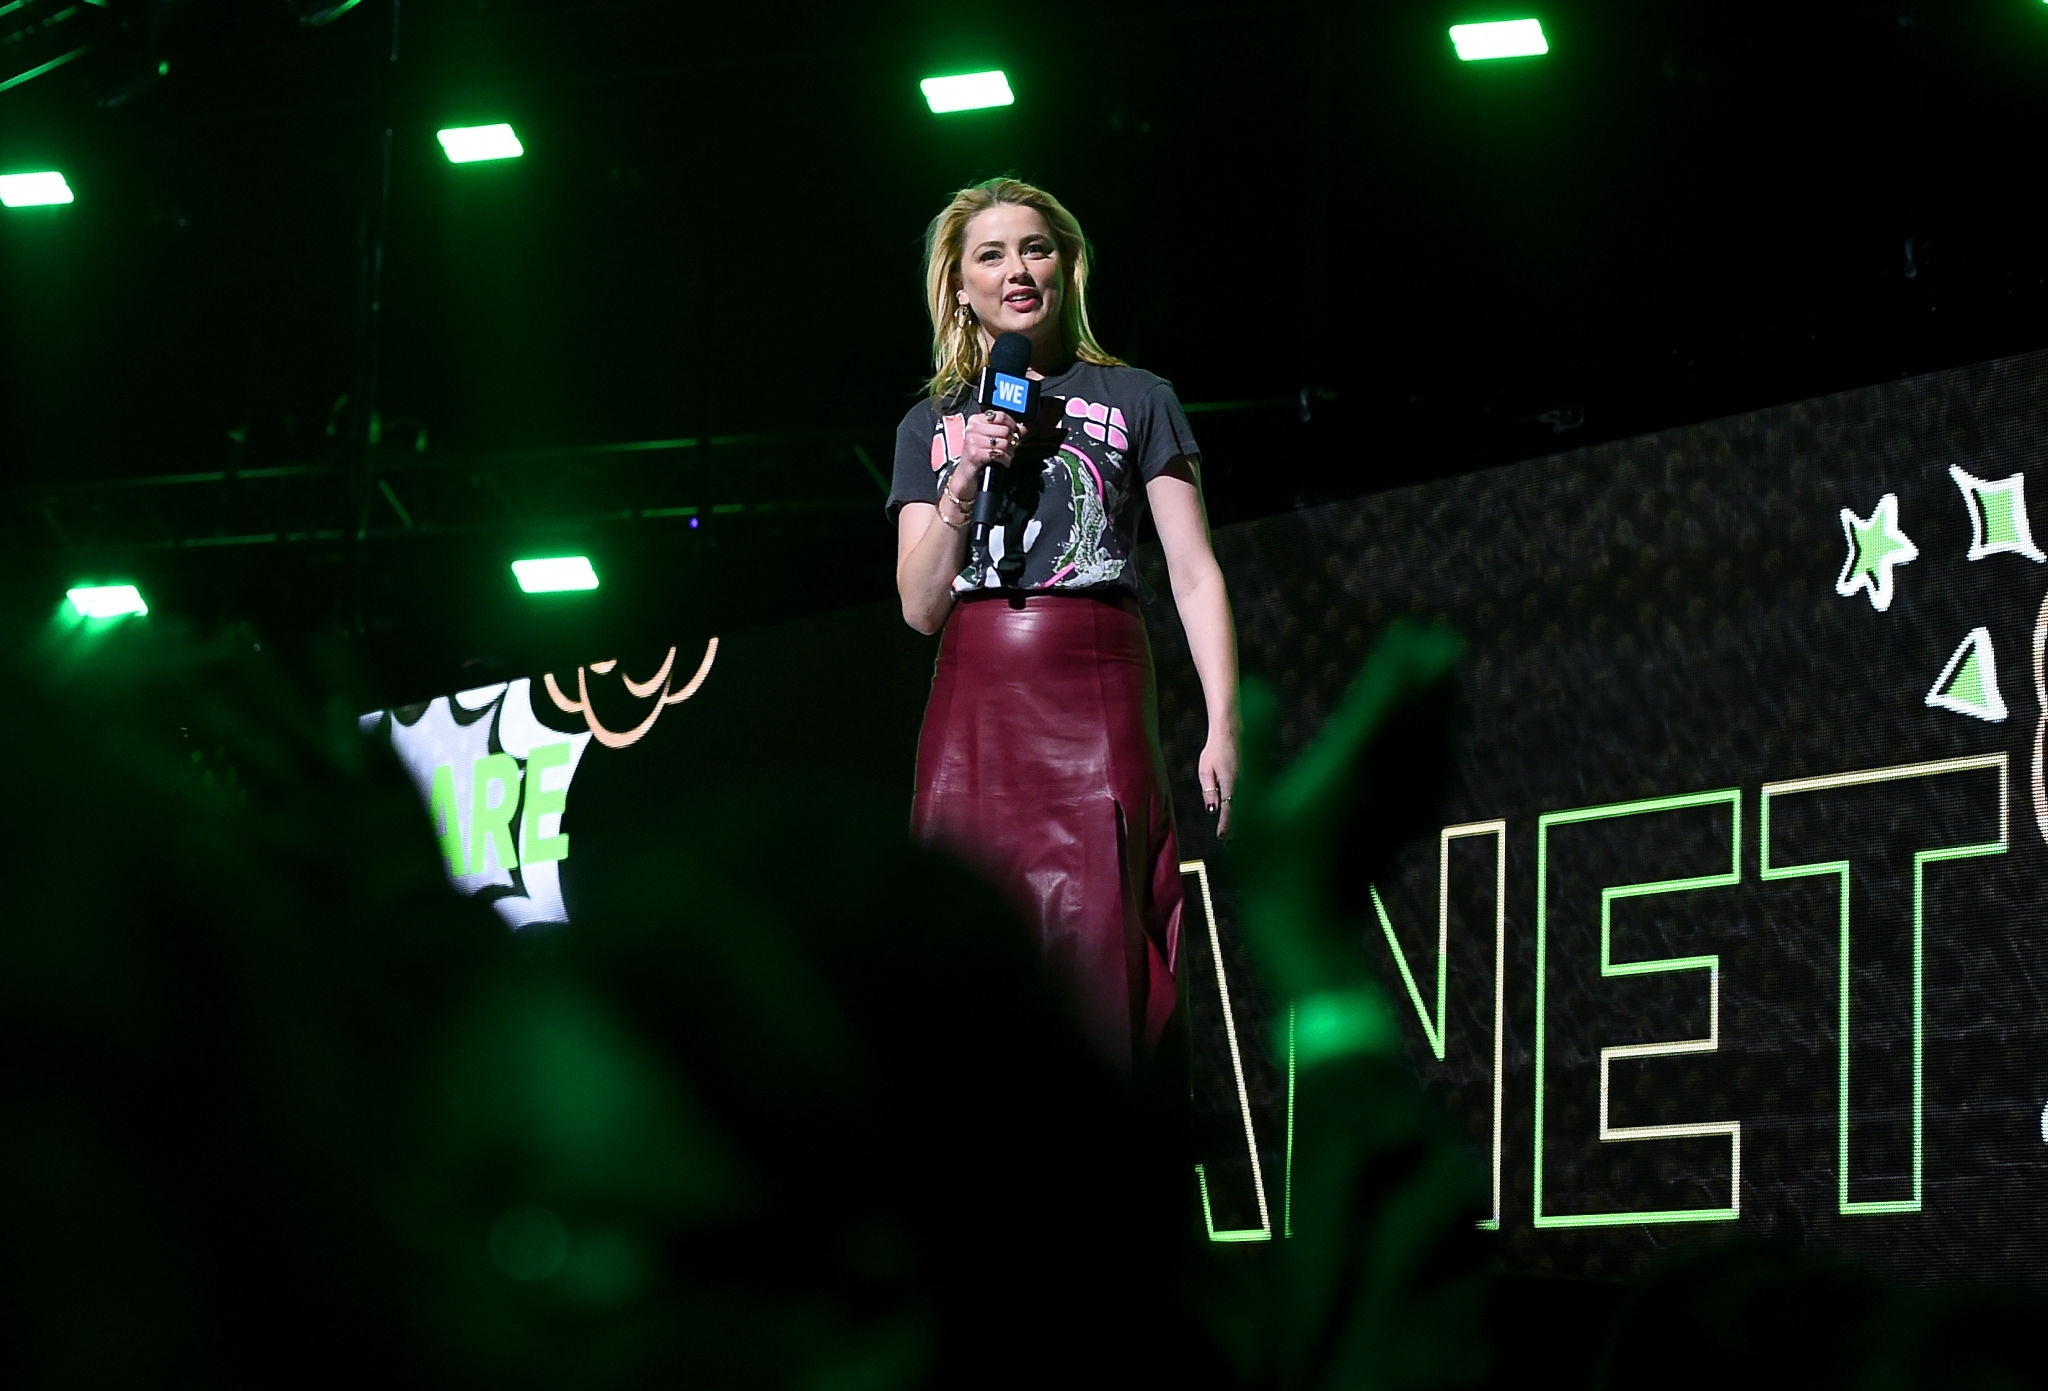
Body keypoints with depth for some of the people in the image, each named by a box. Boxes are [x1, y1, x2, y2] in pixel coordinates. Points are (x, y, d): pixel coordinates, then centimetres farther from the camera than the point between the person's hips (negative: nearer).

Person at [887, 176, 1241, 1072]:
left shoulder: (1135, 400, 11)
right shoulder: (932, 425, 18)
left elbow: (1194, 572, 5)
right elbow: (920, 608, 12)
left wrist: (1223, 726, -6)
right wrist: (963, 485, -3)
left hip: (1095, 698, -2)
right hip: (974, 704, 2)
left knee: (1093, 954, -13)